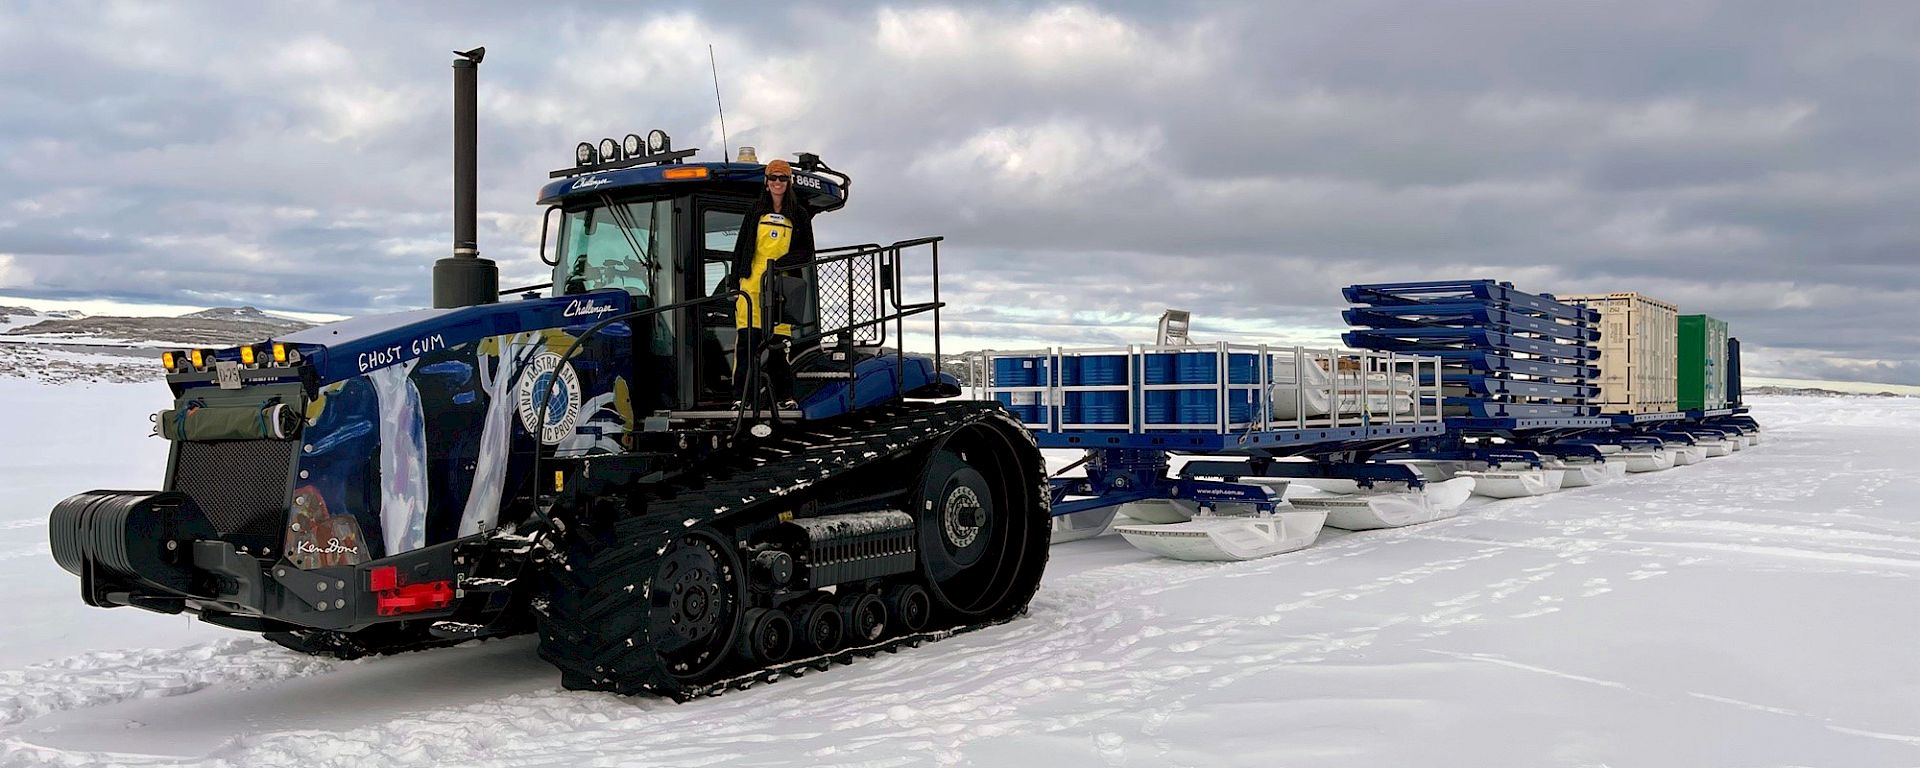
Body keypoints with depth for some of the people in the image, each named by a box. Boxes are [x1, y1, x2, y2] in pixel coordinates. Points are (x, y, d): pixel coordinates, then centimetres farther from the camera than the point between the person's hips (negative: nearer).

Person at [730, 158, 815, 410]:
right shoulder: (755, 211, 14)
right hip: (752, 283, 1)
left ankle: (784, 397, 6)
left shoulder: (799, 215, 9)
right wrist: (735, 280, 8)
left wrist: (784, 262, -10)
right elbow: (740, 247, 15)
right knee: (747, 340, -6)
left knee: (779, 341, -3)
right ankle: (741, 397, -5)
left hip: (781, 284, -1)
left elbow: (807, 253, 7)